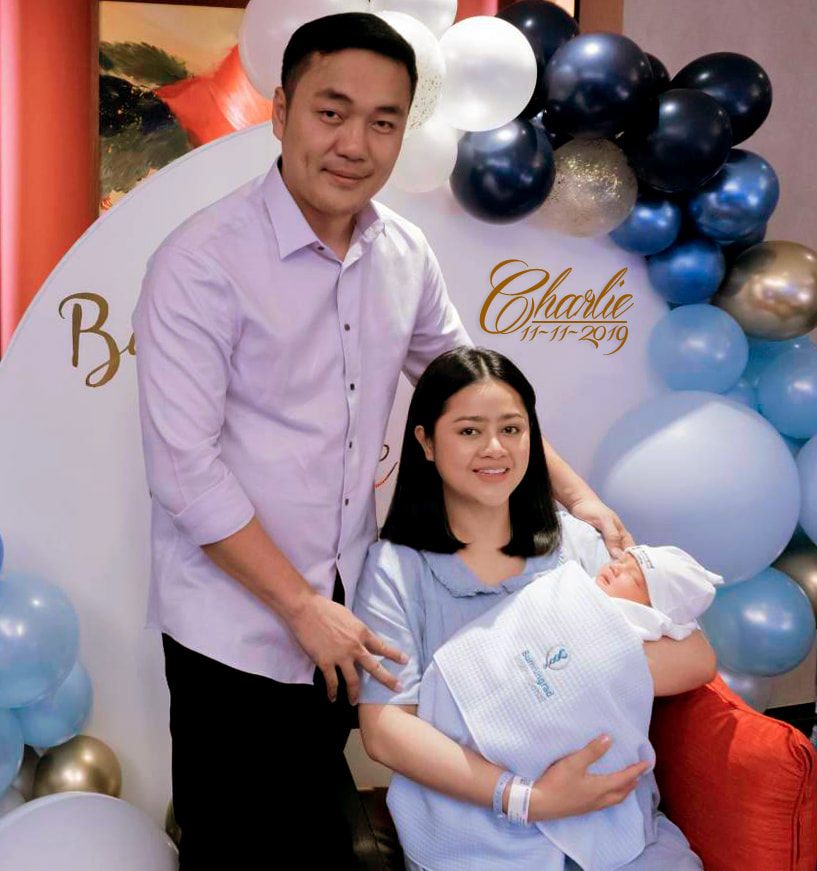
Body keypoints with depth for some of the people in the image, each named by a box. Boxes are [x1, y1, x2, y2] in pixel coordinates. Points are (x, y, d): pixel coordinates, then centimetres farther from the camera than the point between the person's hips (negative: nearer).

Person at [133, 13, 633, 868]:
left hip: (342, 611, 5)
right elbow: (184, 469, -20)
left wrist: (576, 495, 7)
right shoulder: (202, 260, -19)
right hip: (233, 620, -5)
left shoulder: (405, 254, -1)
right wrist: (303, 607, -16)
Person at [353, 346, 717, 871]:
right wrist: (530, 798, -18)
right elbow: (385, 729, -8)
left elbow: (695, 659, 1)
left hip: (612, 809, 3)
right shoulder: (395, 568, 0)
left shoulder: (577, 543, 8)